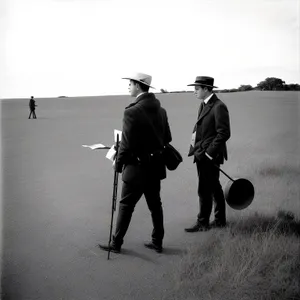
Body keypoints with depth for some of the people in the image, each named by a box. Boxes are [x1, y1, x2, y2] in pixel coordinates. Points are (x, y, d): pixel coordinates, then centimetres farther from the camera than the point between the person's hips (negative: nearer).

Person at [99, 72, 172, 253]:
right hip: (156, 166, 7)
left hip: (137, 168, -7)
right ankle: (157, 242, 24)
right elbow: (167, 138, 9)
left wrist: (119, 164, -4)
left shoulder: (132, 112, -19)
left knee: (126, 206, 5)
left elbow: (127, 145, -18)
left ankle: (116, 244, 16)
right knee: (155, 204, 15)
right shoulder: (161, 110, 3)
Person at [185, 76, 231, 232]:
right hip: (201, 153, 9)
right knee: (214, 188, 16)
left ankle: (202, 223, 8)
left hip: (209, 155, -9)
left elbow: (224, 133, -19)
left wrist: (209, 152, -19)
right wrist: (195, 134, 6)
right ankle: (220, 220, 27)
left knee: (204, 190, -2)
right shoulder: (203, 105, 13)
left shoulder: (219, 107, -16)